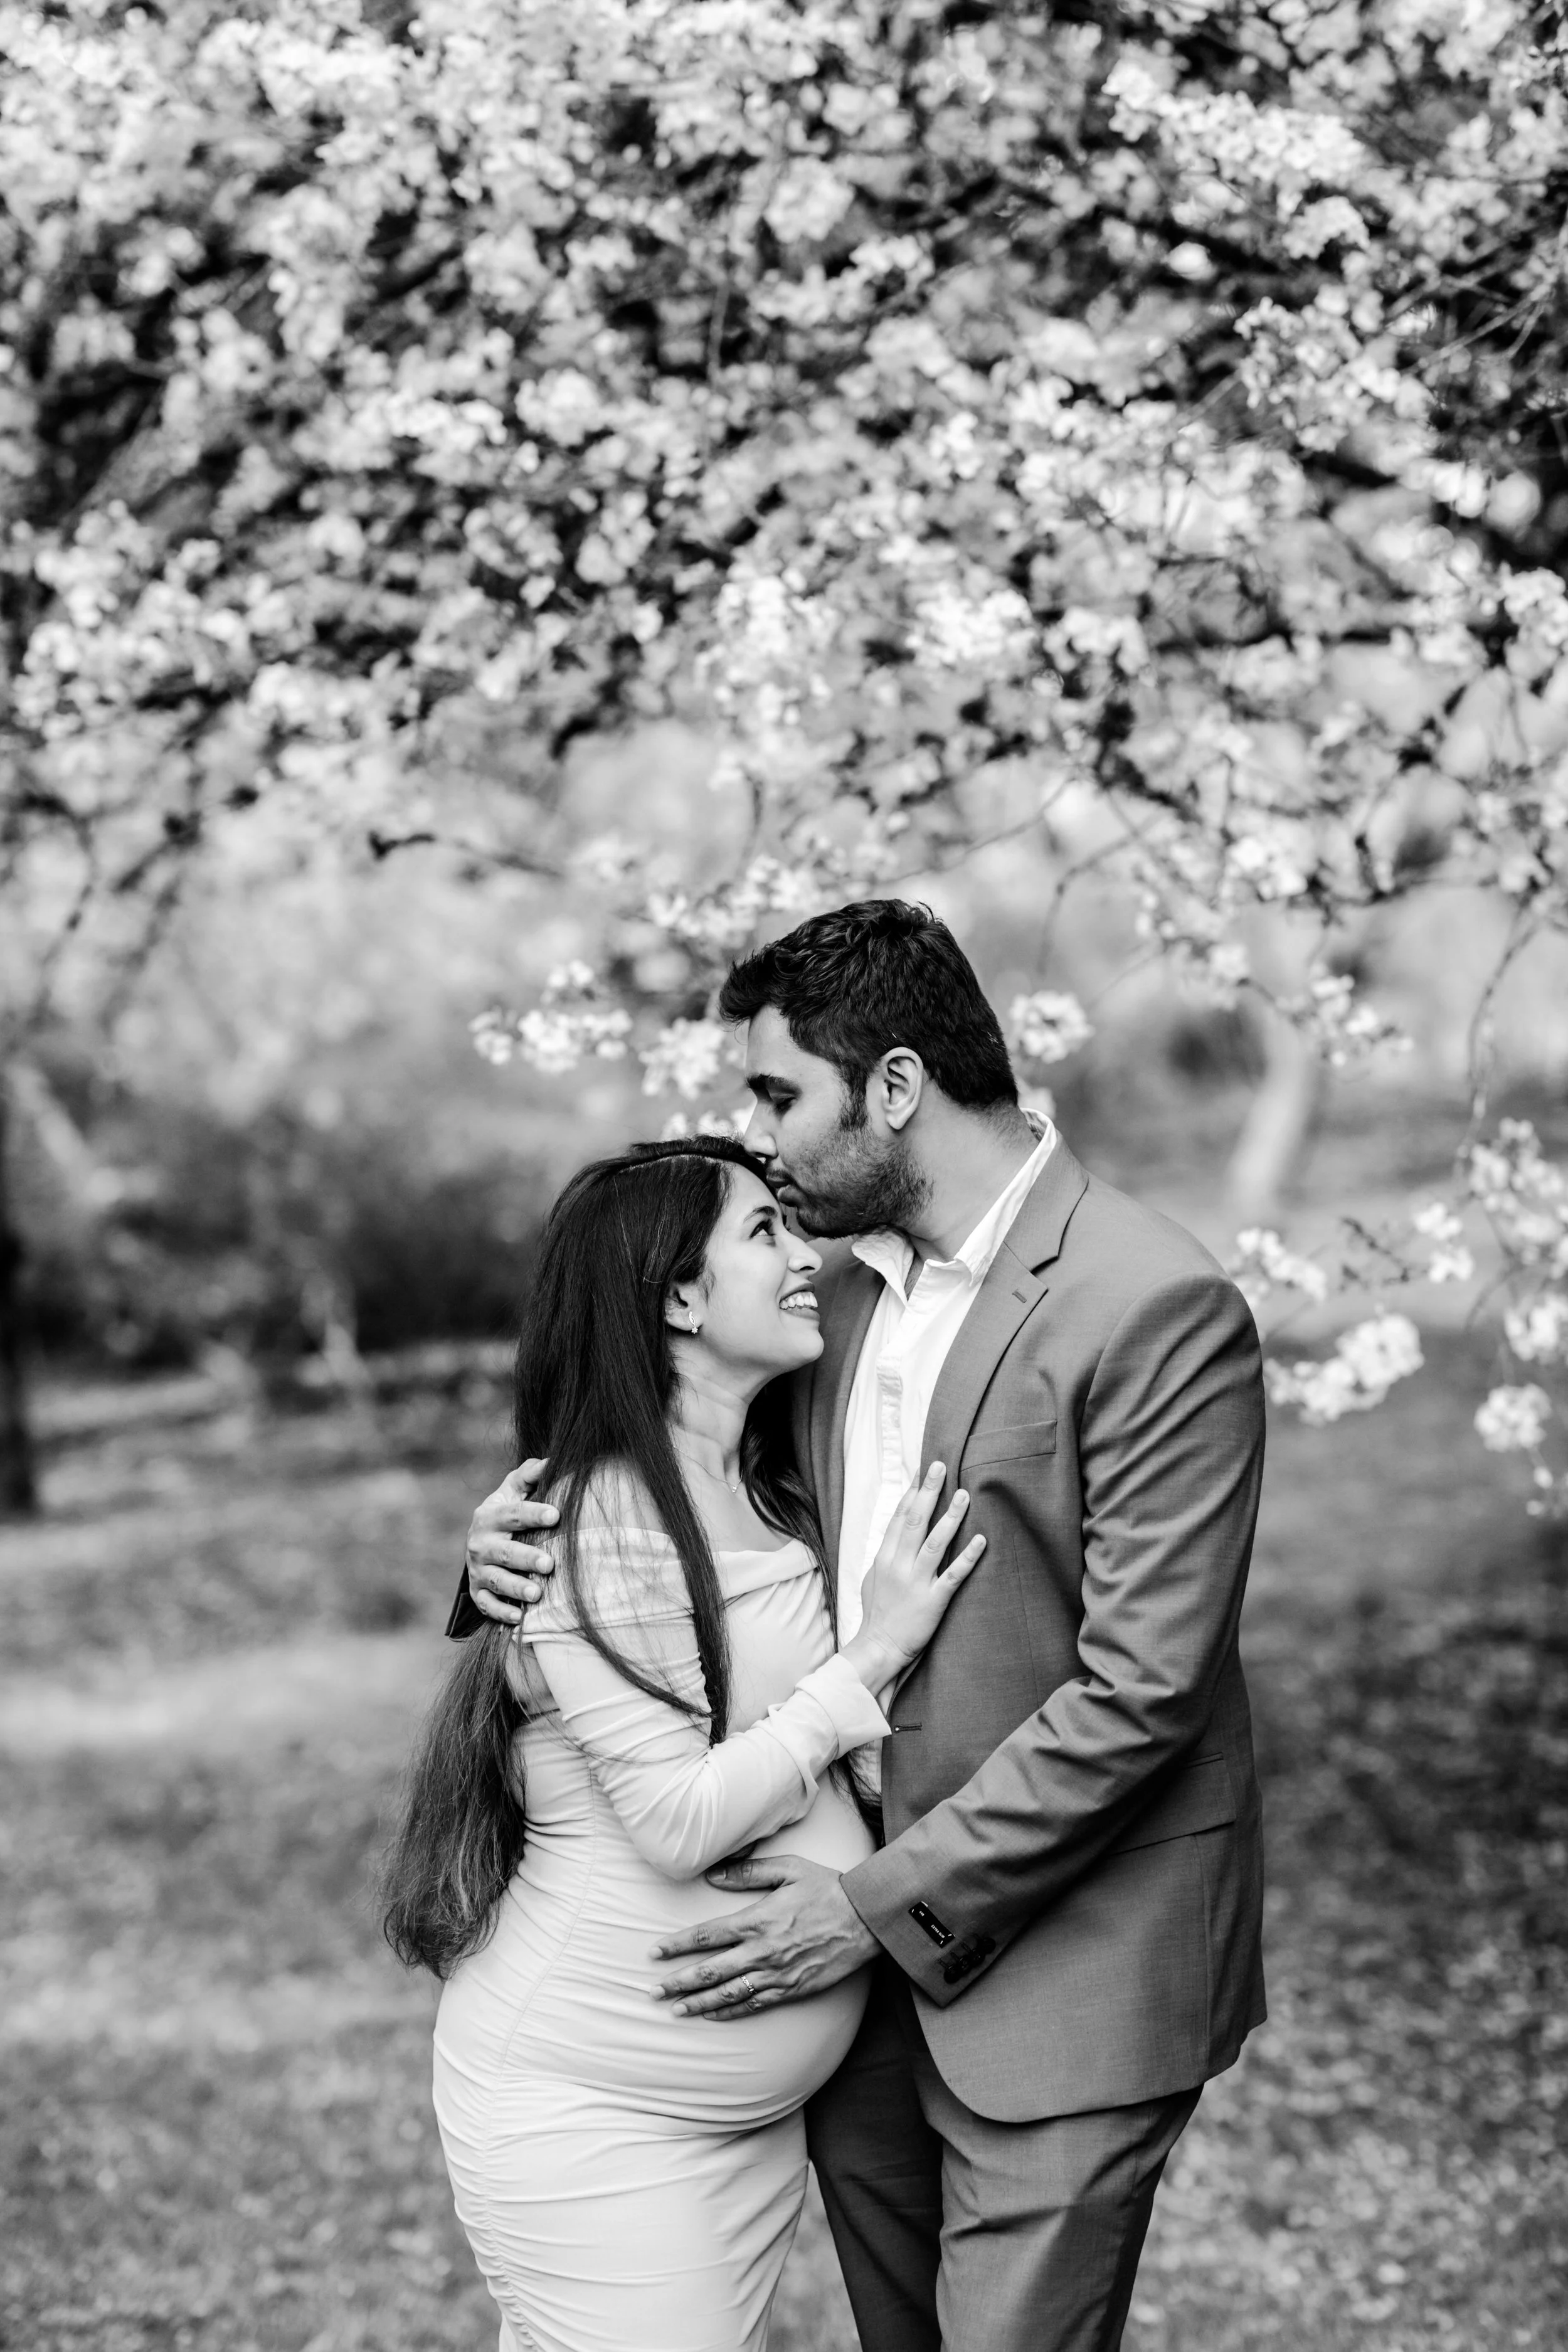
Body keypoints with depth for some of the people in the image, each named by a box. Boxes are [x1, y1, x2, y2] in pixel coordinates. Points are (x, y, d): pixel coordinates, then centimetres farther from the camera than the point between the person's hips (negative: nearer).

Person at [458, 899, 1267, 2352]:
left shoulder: (1160, 1309, -16)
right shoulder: (841, 1290, 8)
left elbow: (1139, 1687, -19)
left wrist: (887, 1904, -18)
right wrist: (527, 1534, -2)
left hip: (1059, 1972, -7)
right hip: (861, 1955, 7)